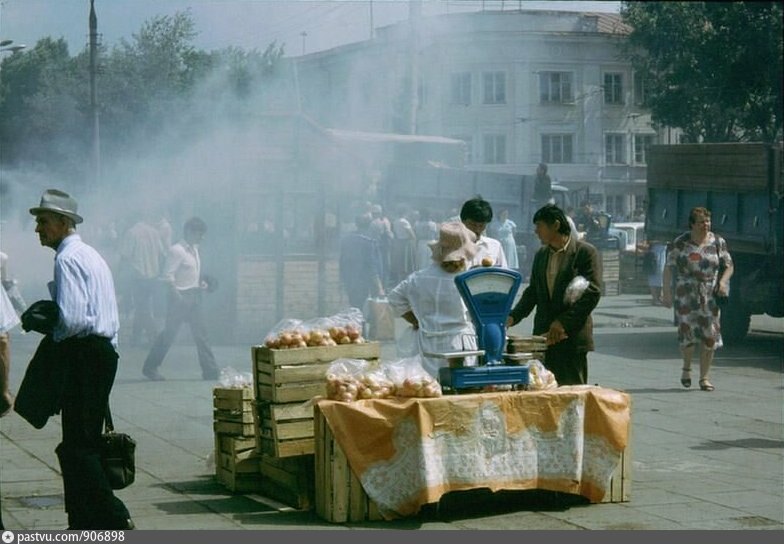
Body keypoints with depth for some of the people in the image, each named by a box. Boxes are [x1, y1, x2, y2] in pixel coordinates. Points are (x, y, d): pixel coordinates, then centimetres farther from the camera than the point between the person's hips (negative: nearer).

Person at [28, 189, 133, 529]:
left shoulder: (68, 259, -12)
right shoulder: (90, 255, 20)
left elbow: (71, 319, -22)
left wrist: (52, 336, -4)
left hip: (84, 357, -10)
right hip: (103, 351, 10)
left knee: (77, 447, -8)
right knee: (86, 444, 13)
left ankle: (115, 519, -10)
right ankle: (85, 525, 17)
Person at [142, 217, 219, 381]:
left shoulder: (194, 249, 12)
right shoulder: (176, 250, -15)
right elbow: (167, 277, -18)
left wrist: (201, 283, 8)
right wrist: (178, 297, -21)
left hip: (194, 297, 8)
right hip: (180, 296, -8)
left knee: (200, 334, 5)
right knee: (169, 333, 0)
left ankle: (210, 370, 6)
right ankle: (150, 367, 12)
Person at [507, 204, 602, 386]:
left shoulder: (586, 253, -6)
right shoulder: (541, 255, 15)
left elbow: (592, 293, -11)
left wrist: (563, 322, -17)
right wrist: (513, 316, 2)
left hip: (572, 336, -6)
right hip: (544, 336, 6)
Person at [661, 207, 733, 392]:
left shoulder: (718, 242, 7)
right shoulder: (680, 243, 1)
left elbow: (728, 266, 13)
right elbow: (669, 268, 3)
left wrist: (723, 281, -6)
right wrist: (666, 293, -3)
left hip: (711, 295, 2)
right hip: (685, 295, -2)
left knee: (710, 336, -3)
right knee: (687, 331, -11)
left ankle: (705, 378, 7)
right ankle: (686, 368, 17)